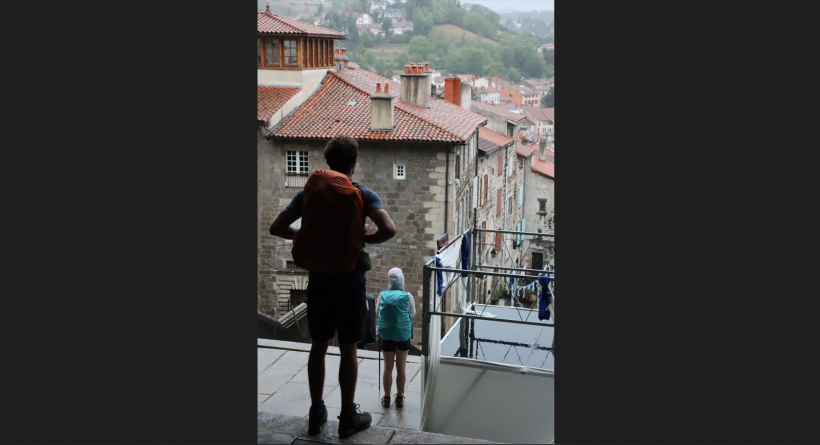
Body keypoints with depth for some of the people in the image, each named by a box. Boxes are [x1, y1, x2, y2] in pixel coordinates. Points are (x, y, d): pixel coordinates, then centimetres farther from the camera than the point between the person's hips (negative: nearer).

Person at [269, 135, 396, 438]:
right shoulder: (363, 195, -9)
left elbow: (277, 228, -2)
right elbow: (389, 230, -24)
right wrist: (365, 238, -5)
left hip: (318, 280, 3)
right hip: (349, 282, -3)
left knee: (318, 346, 14)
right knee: (348, 349, 7)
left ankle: (316, 413, 24)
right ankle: (348, 416, 17)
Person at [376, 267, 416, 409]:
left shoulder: (382, 295, -8)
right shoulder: (407, 296, -12)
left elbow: (378, 311, 7)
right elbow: (412, 314, 3)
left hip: (386, 335, 1)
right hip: (403, 335, -1)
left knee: (388, 368, 13)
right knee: (401, 368, 11)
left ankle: (386, 397, 21)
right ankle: (400, 398, 20)